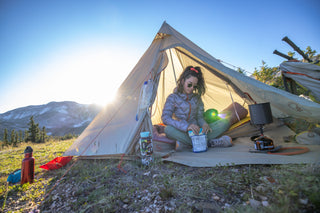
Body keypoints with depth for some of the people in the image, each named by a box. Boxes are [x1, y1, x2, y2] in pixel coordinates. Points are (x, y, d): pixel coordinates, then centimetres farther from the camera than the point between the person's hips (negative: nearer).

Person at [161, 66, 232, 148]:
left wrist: (204, 124, -15)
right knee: (168, 129, -38)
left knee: (225, 122, -11)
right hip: (182, 131, -4)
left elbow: (200, 117, 12)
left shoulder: (197, 98, 12)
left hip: (197, 131, 4)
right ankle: (209, 143, -36)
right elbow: (165, 118, -15)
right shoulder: (173, 98, -2)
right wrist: (187, 126, -28)